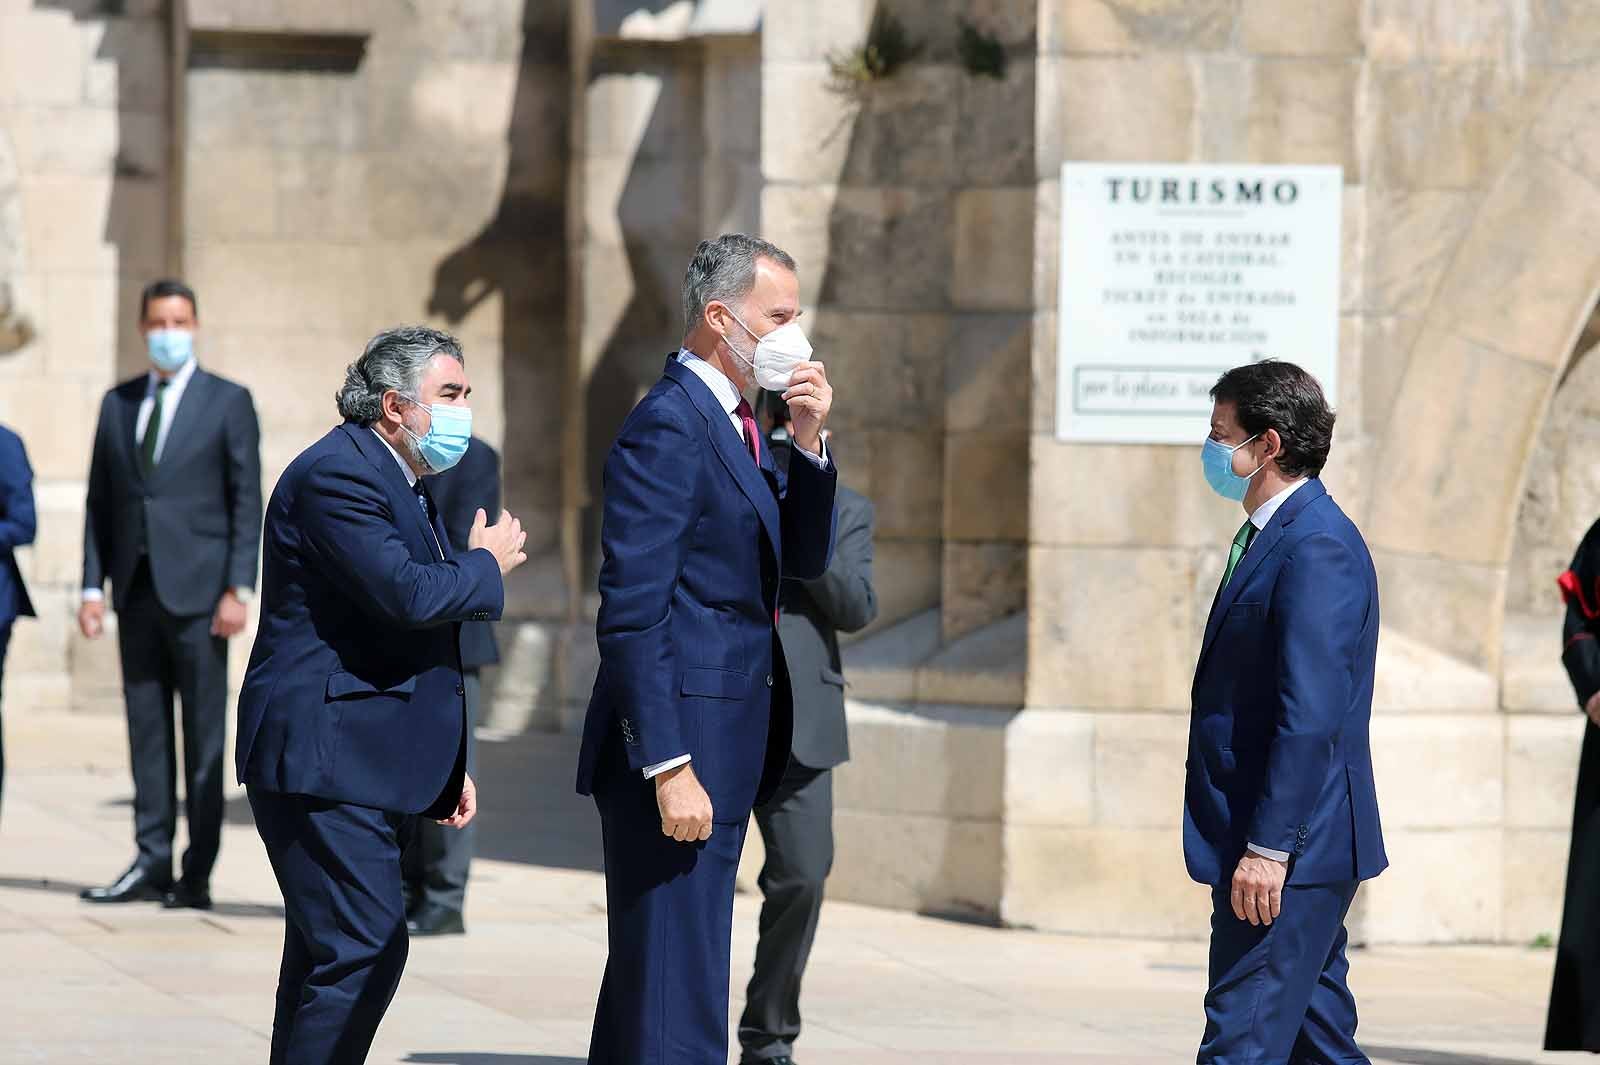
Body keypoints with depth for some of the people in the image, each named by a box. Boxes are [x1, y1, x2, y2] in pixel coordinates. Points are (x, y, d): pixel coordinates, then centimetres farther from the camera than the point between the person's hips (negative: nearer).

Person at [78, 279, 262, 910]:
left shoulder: (228, 402, 1)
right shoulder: (118, 404, 13)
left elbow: (247, 502, -4)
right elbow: (100, 502, 13)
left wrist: (238, 590, -12)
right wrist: (93, 586, 4)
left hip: (196, 591, -4)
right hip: (137, 591, 4)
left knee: (204, 734, -2)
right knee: (146, 731, 5)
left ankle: (197, 875, -1)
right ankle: (152, 863, 9)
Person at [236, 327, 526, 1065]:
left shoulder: (402, 482, 20)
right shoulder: (336, 476, -14)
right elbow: (408, 595, -27)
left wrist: (449, 766, 21)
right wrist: (487, 566, -7)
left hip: (362, 765, 11)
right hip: (322, 760, -11)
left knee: (328, 960, 12)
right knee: (364, 950, -16)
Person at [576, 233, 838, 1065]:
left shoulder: (736, 424, 15)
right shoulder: (666, 426, -15)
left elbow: (804, 558, 15)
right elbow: (631, 613, -20)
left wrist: (808, 443, 0)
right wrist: (669, 768, -23)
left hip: (726, 747, 10)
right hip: (677, 749, -10)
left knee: (647, 980, 15)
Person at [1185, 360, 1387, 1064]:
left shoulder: (1316, 548, -16)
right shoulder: (1271, 537, 17)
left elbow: (1310, 715, -23)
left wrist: (1268, 847, -25)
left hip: (1291, 850, -11)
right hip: (1289, 851, 11)